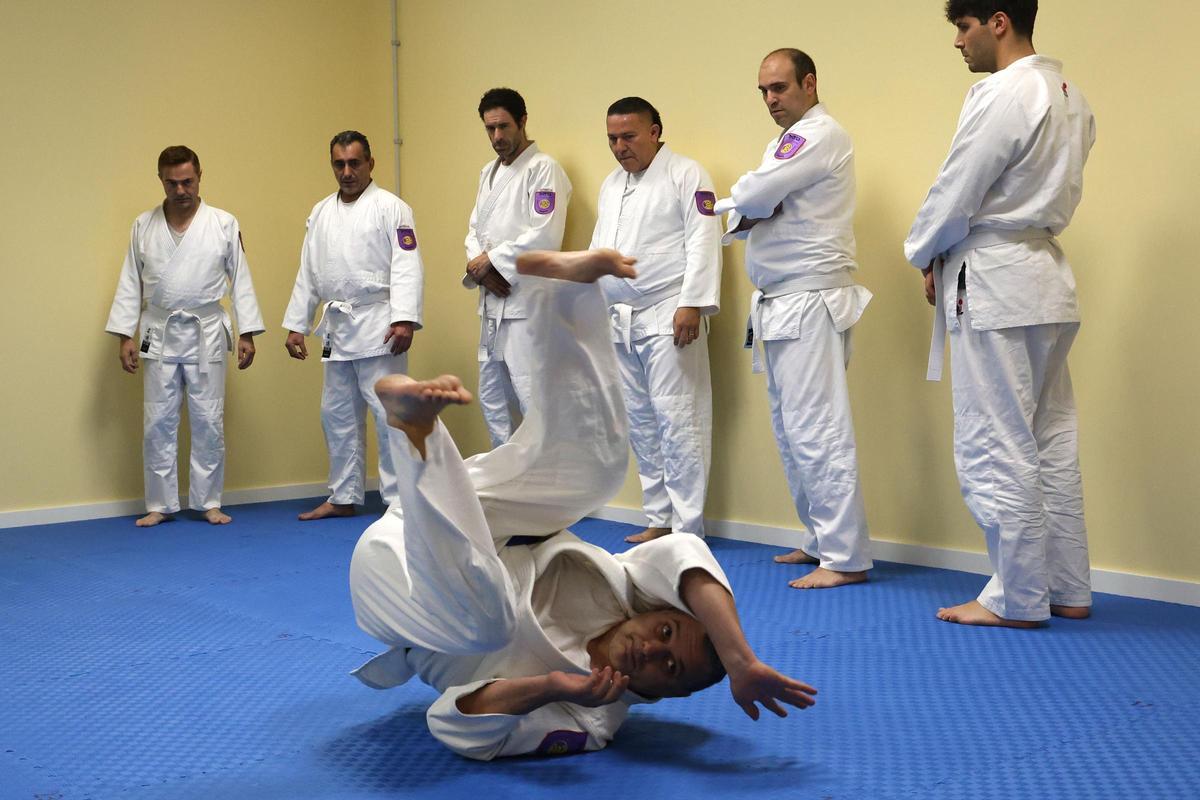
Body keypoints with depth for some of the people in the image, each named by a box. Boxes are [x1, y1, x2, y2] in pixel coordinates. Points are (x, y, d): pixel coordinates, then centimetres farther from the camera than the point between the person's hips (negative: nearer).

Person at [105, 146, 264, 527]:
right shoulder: (144, 225, 4)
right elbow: (130, 284, 6)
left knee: (208, 421, 2)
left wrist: (247, 333, -2)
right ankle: (161, 505, 14)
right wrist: (125, 335, 1)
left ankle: (209, 502, 14)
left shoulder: (224, 224, -1)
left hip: (207, 334, -1)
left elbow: (240, 280, 1)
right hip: (159, 336, 2)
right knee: (157, 423, 4)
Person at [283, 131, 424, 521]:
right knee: (337, 414, 12)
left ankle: (399, 498, 2)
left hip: (378, 327, -7)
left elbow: (407, 266, -12)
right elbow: (308, 273, 17)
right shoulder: (321, 213, 16)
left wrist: (405, 319, -23)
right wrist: (295, 325, 13)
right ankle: (344, 497, 23)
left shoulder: (391, 207, -3)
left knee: (389, 412, -6)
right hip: (337, 329, 7)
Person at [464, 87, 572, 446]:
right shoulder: (488, 172, 18)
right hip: (493, 301, 9)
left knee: (535, 401, -11)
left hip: (528, 301, -9)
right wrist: (480, 265, -5)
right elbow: (475, 229, 16)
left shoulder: (543, 169, -8)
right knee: (492, 399, 15)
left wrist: (491, 260, -11)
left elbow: (545, 236, -18)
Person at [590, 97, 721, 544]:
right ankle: (658, 519, 18)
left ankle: (686, 528, -3)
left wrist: (692, 304, -19)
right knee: (640, 422, 10)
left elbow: (702, 242, -12)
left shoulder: (686, 175, -4)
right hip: (620, 320, 8)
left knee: (676, 419, -9)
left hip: (668, 318, -7)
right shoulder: (611, 184, 19)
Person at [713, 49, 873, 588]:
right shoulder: (788, 141, 22)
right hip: (780, 303, 10)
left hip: (810, 301, -10)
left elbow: (752, 197, -19)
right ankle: (820, 538, 21)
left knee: (816, 430, -12)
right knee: (790, 429, 12)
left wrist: (741, 204, 4)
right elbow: (746, 214, 15)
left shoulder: (820, 135, -10)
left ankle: (846, 557, -8)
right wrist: (747, 214, -8)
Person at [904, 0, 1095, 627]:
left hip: (994, 285, -9)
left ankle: (1018, 599, 7)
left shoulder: (1003, 95, -16)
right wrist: (945, 258, 10)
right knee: (1051, 442, 14)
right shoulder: (1069, 95, 13)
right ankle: (1069, 589, 22)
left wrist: (925, 257, 4)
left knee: (995, 450, -1)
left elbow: (955, 194, -14)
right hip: (1048, 282, 10)